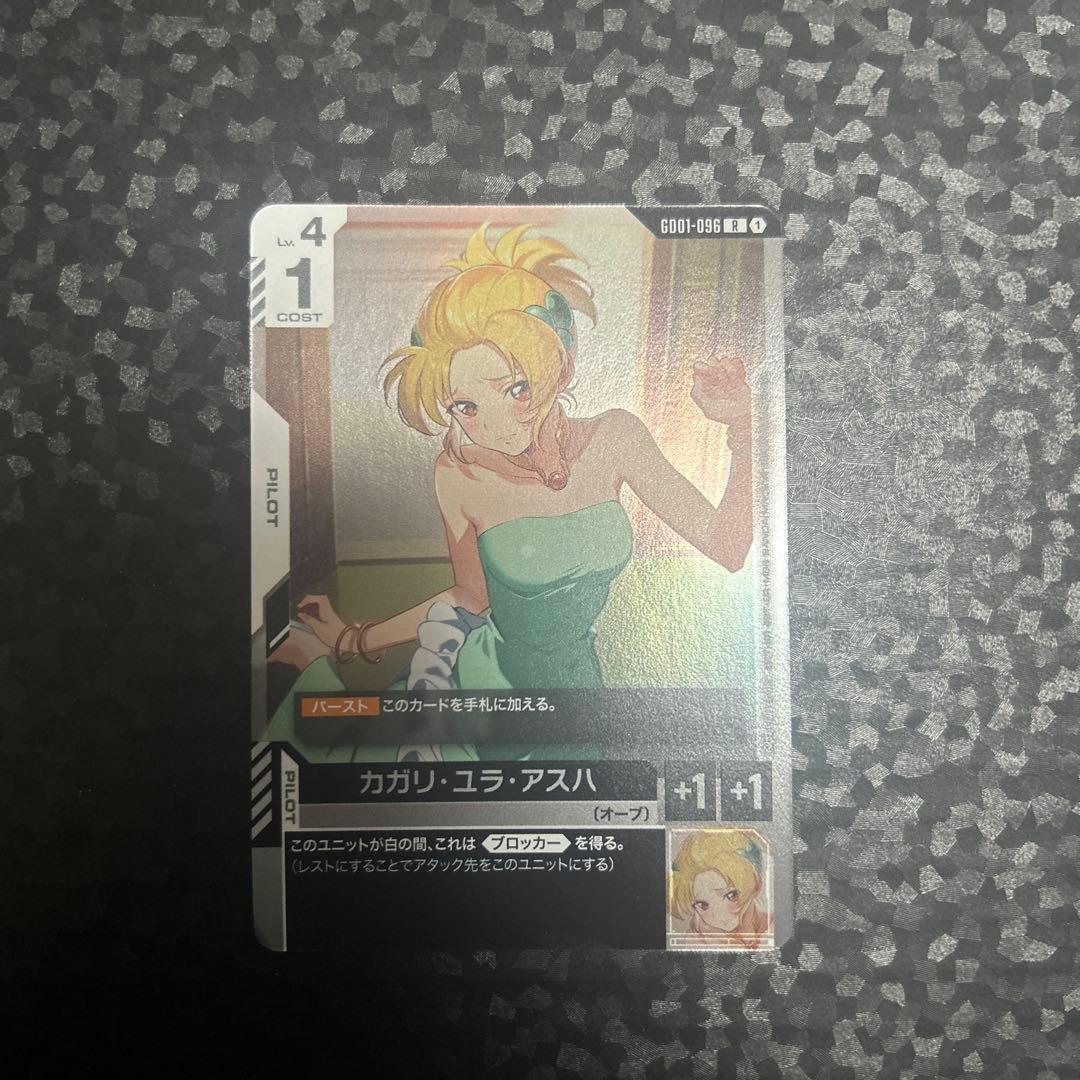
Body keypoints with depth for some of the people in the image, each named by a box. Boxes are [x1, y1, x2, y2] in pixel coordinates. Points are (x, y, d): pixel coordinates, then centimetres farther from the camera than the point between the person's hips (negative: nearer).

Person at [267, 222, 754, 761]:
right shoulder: (458, 476, -15)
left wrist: (741, 426, -19)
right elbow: (469, 598, 0)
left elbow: (727, 548, -10)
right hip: (487, 674, -1)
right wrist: (352, 639, 2)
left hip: (574, 681, 2)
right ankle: (320, 661, 14)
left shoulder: (614, 438, -13)